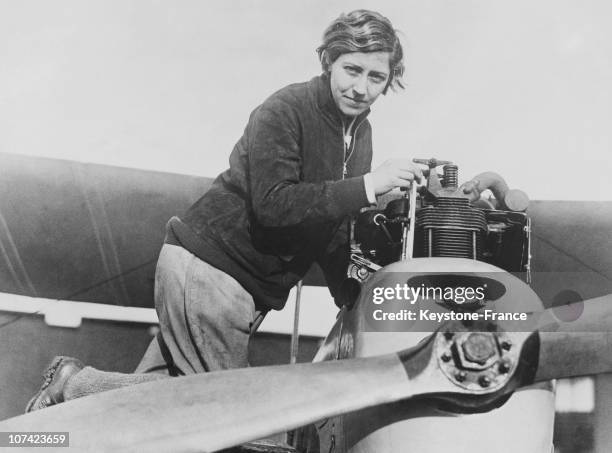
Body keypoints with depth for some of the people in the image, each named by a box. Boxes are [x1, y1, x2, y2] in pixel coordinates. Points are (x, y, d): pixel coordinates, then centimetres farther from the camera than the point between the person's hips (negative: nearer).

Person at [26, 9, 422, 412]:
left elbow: (331, 228, 18)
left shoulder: (361, 133, 12)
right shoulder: (284, 111, -15)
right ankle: (74, 384, 2)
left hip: (250, 285, 9)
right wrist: (366, 187, -29)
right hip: (206, 265, -9)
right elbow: (271, 205, -27)